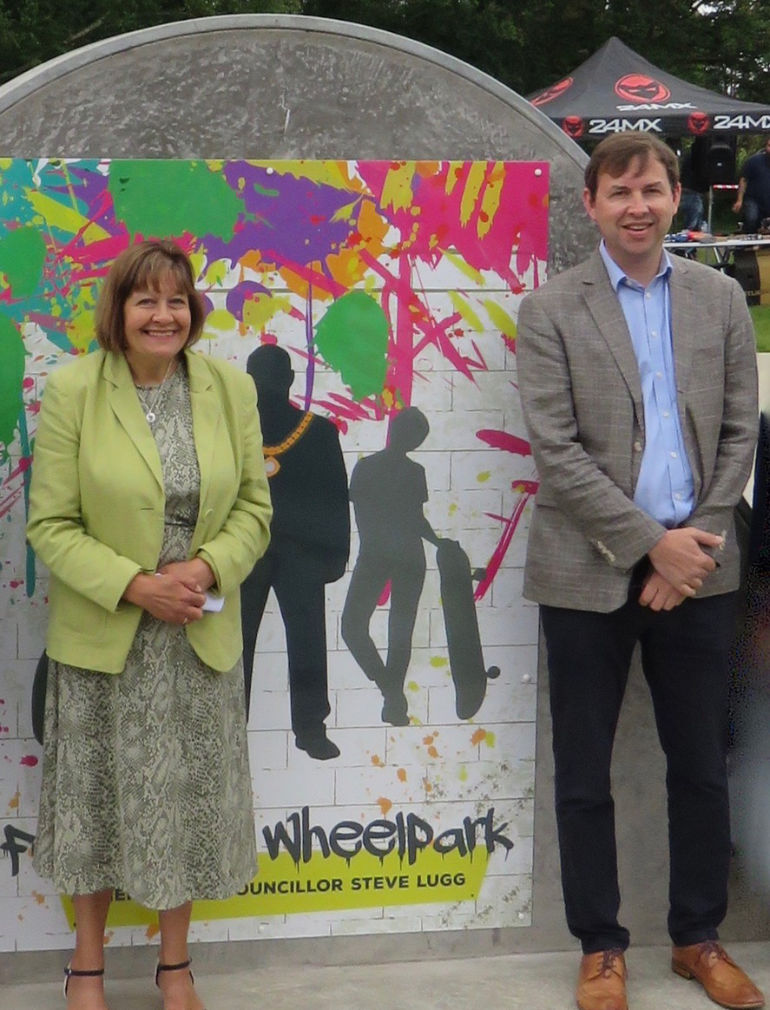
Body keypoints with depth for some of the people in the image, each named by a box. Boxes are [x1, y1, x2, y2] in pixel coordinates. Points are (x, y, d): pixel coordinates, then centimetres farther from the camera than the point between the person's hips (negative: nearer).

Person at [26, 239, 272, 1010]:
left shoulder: (230, 388, 0)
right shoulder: (73, 391, -8)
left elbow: (254, 505, 4)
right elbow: (51, 524, -9)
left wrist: (210, 568, -15)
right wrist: (134, 585, -19)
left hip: (199, 637, 2)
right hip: (101, 639, -2)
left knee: (188, 796, 10)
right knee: (96, 796, 9)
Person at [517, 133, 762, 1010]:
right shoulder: (551, 310, -4)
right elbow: (555, 452, -10)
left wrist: (694, 544, -7)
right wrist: (652, 543, -13)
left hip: (696, 569, 3)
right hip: (590, 575, -2)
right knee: (584, 777, 7)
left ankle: (699, 939, 27)